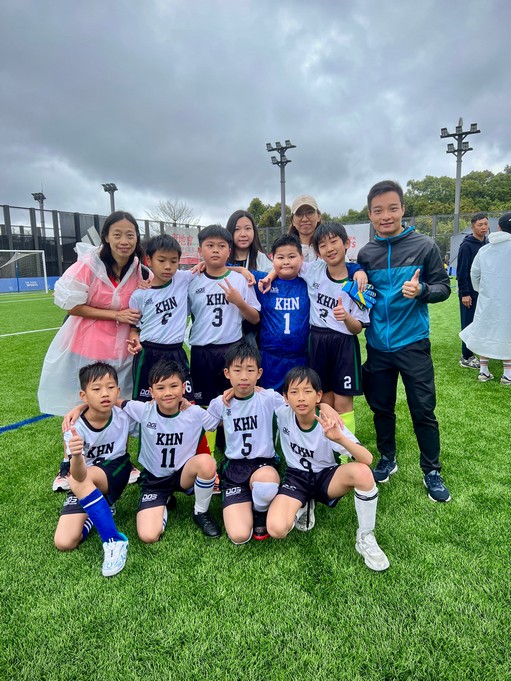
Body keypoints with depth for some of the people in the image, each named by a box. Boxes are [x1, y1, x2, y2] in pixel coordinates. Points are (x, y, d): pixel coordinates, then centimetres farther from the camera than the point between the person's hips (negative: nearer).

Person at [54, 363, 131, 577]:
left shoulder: (124, 415, -19)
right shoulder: (75, 428, -23)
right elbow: (78, 475, -37)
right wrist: (75, 455, -56)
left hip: (114, 476, 0)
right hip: (84, 486, 1)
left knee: (80, 482, -33)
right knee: (64, 543, -17)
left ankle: (114, 540, -21)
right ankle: (95, 515, 11)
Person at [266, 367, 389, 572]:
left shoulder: (329, 425, -21)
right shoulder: (282, 413, -17)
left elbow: (368, 460, -32)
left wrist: (340, 438, -46)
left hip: (326, 476, -1)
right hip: (296, 477, 1)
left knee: (362, 471, -35)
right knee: (276, 529, -27)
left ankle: (365, 538, -10)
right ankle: (302, 506, 9)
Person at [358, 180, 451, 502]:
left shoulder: (425, 246, -4)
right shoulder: (365, 254, 5)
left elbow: (444, 287, -2)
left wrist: (422, 290, -22)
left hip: (413, 343, -3)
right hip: (377, 345, 3)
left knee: (423, 410, 4)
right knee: (381, 407, 14)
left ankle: (432, 471, 23)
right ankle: (387, 459, 34)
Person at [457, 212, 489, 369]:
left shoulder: (487, 244, 11)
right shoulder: (467, 245, -10)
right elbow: (461, 271, -14)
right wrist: (464, 293, -17)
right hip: (470, 293, -7)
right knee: (469, 325, -2)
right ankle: (466, 357, 7)